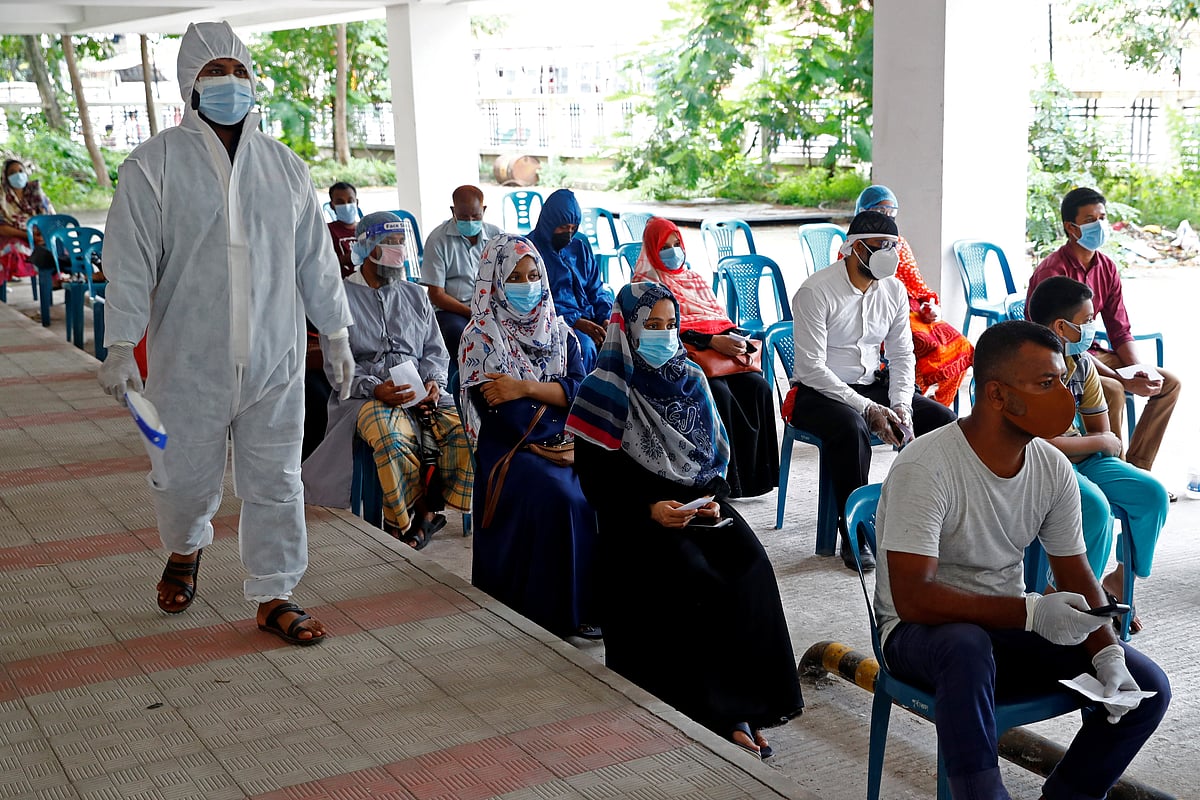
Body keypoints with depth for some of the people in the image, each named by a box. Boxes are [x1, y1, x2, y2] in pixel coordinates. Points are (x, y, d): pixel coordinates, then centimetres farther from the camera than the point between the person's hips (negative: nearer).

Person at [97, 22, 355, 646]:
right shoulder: (154, 165, -3)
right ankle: (184, 551, 42)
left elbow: (315, 258, 14)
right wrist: (122, 347, -13)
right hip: (189, 361, -2)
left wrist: (335, 335, 13)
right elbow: (130, 261, -7)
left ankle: (274, 597, 18)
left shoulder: (286, 168, 9)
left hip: (274, 360, 3)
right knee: (187, 477, 10)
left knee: (276, 482, 5)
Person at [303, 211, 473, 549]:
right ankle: (401, 523, -15)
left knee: (464, 431, -26)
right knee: (393, 441, -38)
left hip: (421, 394, 4)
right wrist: (375, 388, -19)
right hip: (367, 395, -4)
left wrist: (433, 381, -4)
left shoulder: (415, 295, 22)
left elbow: (435, 350, 19)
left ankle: (427, 509, -7)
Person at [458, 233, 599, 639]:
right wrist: (553, 393, -9)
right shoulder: (480, 336, 2)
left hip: (563, 442, 5)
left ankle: (599, 599, -13)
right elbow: (492, 406, -11)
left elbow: (581, 390, 2)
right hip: (509, 449, -4)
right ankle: (558, 613, -19)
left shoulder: (559, 332, 16)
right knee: (560, 498, -32)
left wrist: (526, 387, -13)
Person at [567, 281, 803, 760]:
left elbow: (717, 454, 16)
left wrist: (713, 499, -4)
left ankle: (744, 706, -16)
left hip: (700, 506, 5)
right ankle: (719, 715, -18)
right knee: (693, 579, -30)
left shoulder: (691, 381, 13)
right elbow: (595, 479, -5)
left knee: (750, 567, -23)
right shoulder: (607, 391, -3)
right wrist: (650, 510, -18)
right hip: (638, 518, -4)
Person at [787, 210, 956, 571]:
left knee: (942, 419, -13)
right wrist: (868, 409, -25)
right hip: (818, 392, -6)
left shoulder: (894, 290, 4)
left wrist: (901, 405, -12)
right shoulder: (816, 292, -16)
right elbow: (812, 367, -21)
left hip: (871, 384, 7)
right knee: (852, 427, -38)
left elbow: (902, 356, 7)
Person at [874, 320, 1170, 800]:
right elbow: (912, 598, -29)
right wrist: (1029, 613, -34)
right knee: (967, 646, -41)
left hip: (1006, 626, 6)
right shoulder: (925, 468, -24)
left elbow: (1076, 577, 4)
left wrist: (1107, 653, -15)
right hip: (921, 631, -6)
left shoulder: (1052, 467, -3)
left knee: (1146, 687, -8)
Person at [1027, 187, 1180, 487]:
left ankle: (1135, 470, 3)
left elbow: (1120, 333, 7)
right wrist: (1124, 381, -29)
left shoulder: (1106, 268, 4)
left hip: (1091, 354, 8)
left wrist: (1142, 371, -13)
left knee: (1169, 383, -1)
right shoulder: (1053, 271, -21)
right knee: (1112, 391, -33)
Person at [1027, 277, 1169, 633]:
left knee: (1153, 493, -6)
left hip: (1080, 456, 8)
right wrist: (1100, 443, -12)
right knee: (1094, 506, -31)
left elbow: (1101, 429, 13)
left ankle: (1118, 582, 10)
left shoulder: (1082, 363, 6)